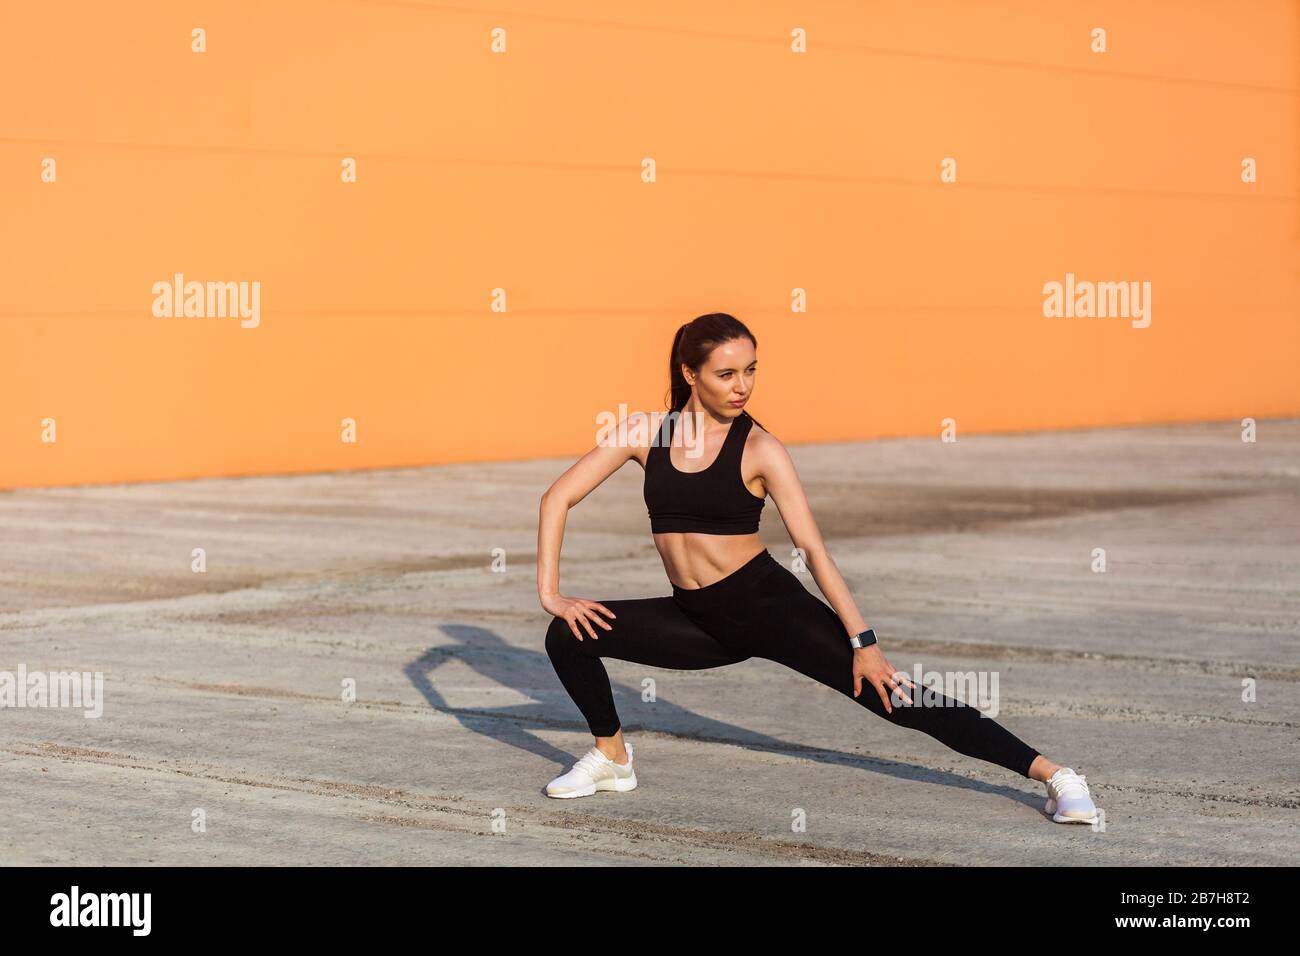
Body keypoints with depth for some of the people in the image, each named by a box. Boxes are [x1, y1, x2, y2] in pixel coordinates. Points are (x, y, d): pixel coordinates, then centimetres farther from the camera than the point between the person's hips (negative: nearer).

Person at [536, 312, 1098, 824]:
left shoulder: (759, 449, -10)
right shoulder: (645, 431, -2)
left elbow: (812, 547, -12)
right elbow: (559, 497, 3)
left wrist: (863, 642, -18)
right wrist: (550, 592, -5)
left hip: (770, 606, -4)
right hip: (698, 620, 4)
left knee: (890, 696, -13)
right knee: (568, 635, -8)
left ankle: (1051, 774, -13)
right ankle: (612, 760, 15)